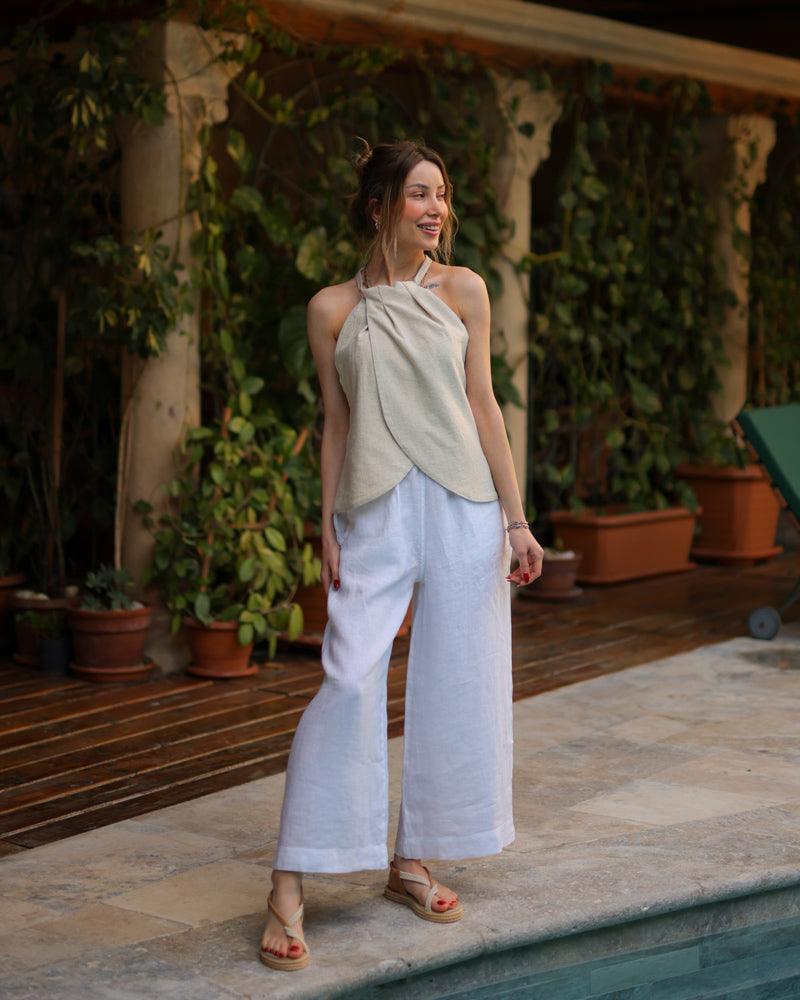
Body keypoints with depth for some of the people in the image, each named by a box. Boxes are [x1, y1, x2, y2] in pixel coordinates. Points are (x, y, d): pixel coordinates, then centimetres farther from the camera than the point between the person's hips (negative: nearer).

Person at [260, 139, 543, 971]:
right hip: (376, 513, -2)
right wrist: (327, 529, 1)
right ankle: (289, 888, -6)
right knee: (349, 682, -11)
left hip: (462, 506, 2)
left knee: (454, 685, 5)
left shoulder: (463, 290, 7)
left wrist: (515, 517, 2)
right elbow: (336, 425, 7)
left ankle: (412, 863, 21)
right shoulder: (333, 309, 4)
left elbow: (482, 404, 6)